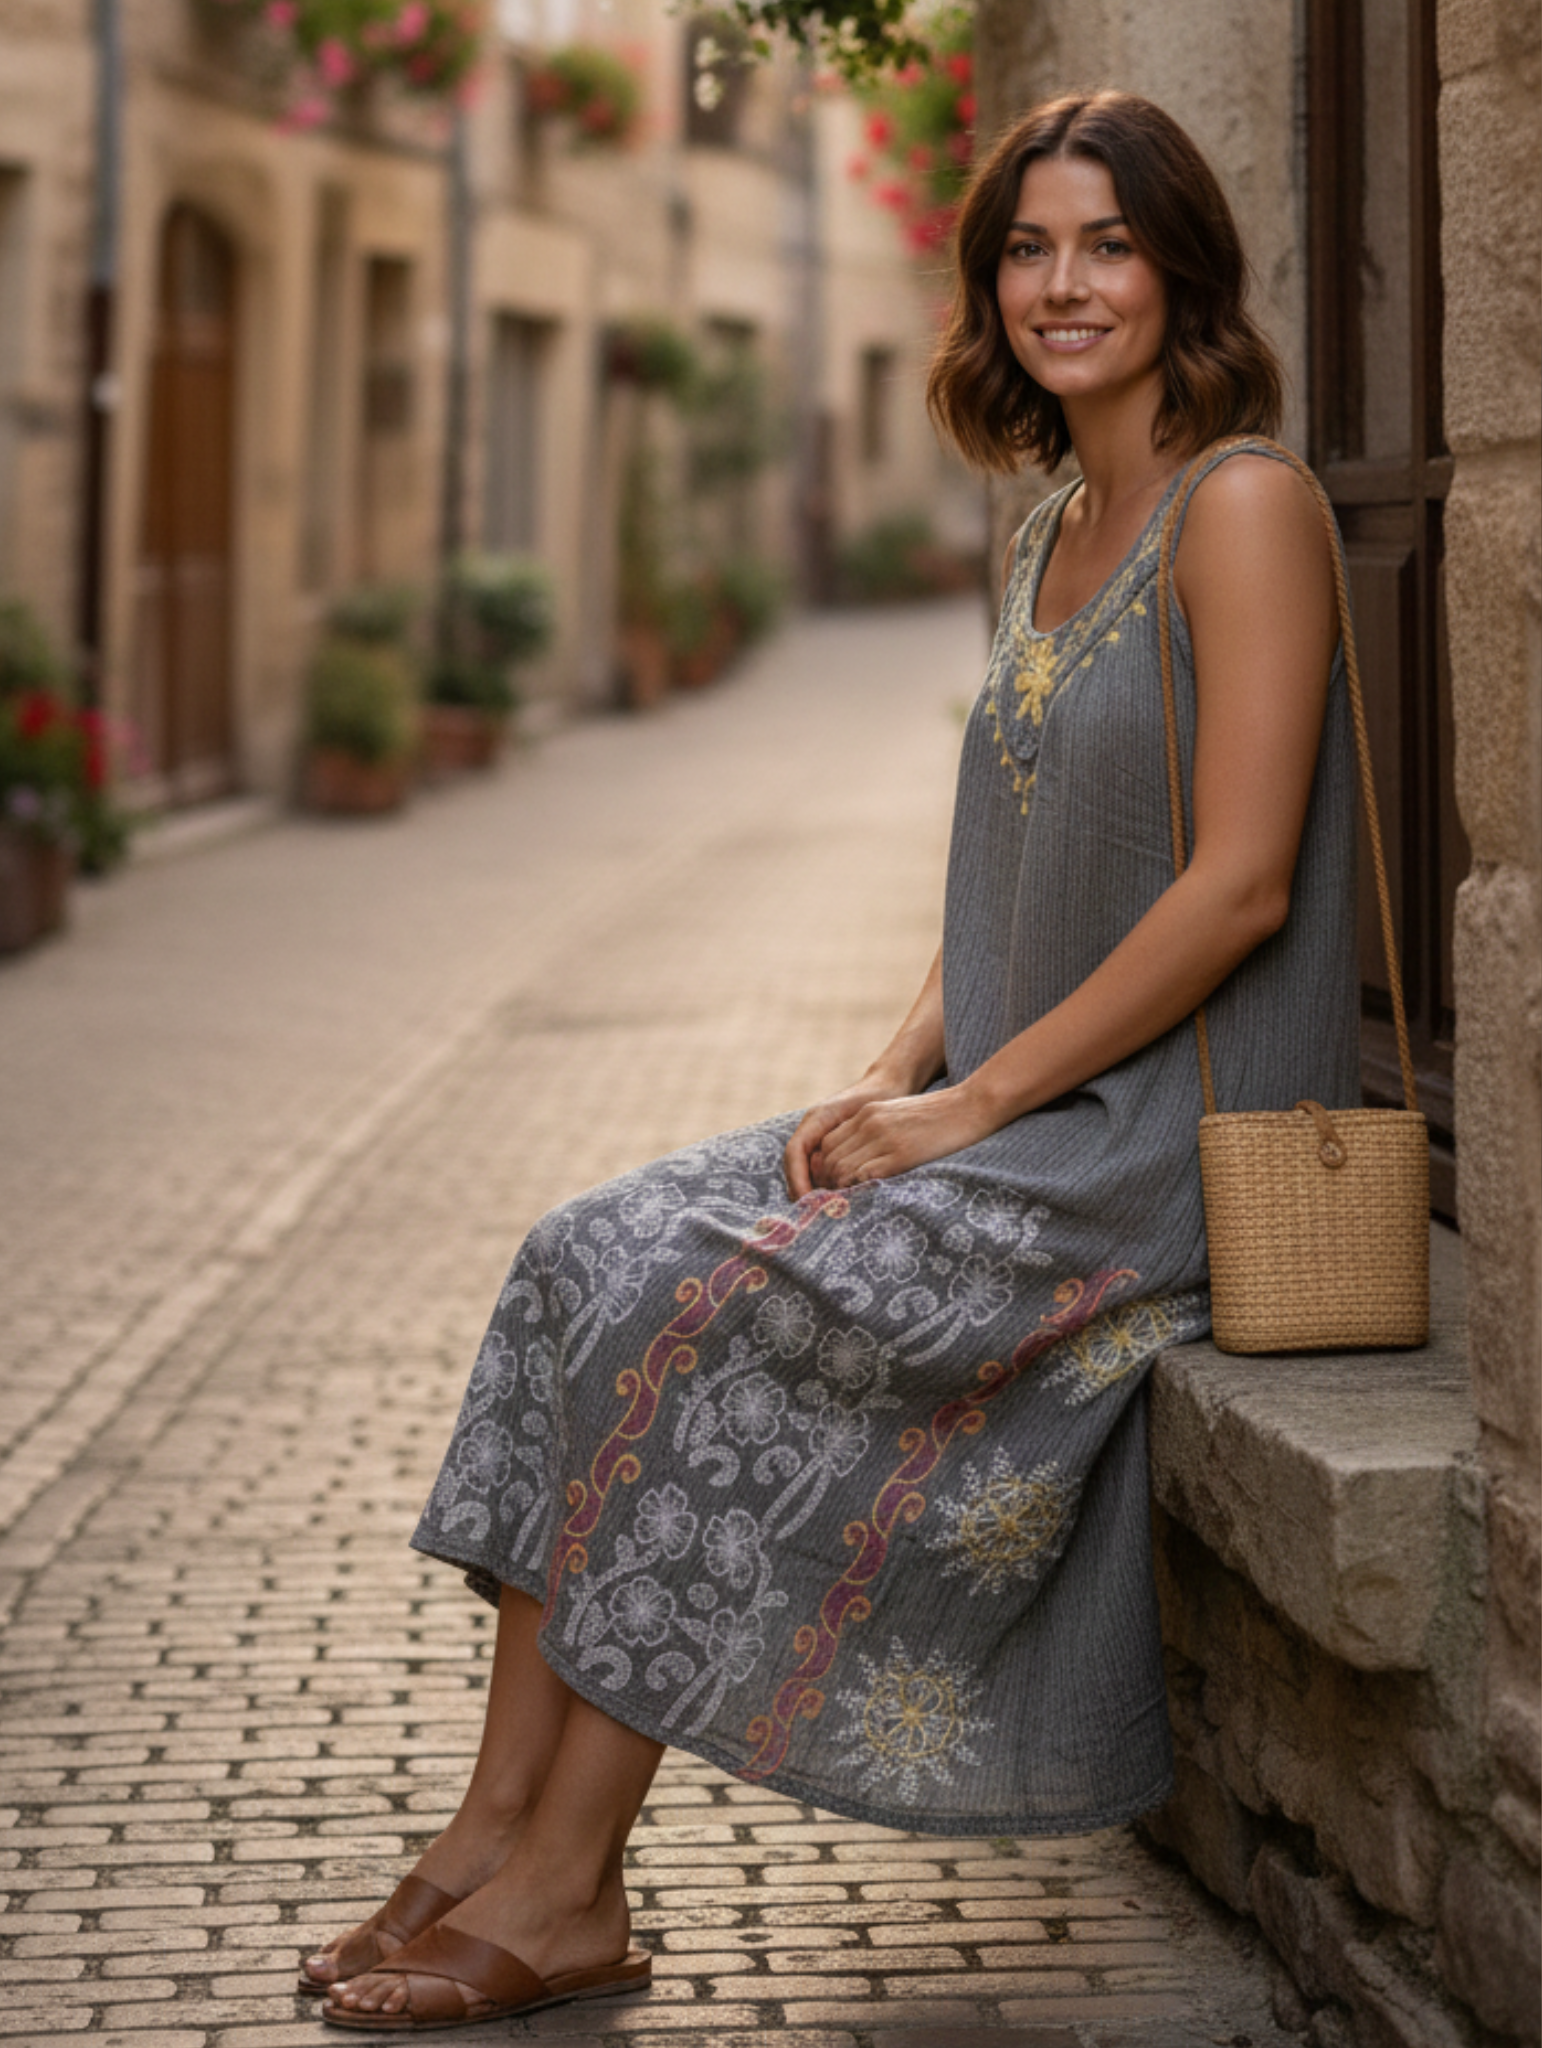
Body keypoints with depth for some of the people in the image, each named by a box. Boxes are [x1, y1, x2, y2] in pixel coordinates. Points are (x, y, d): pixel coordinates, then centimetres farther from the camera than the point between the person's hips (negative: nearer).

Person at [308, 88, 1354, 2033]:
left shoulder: (1241, 505, -10)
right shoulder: (1048, 543, 16)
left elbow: (1240, 882, -18)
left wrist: (976, 1100, -16)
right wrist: (894, 1076, 1)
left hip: (1164, 1142, -8)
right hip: (1011, 1113, 8)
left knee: (706, 1308, -20)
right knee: (597, 1253, -7)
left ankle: (567, 1890, -9)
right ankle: (493, 1829, -7)